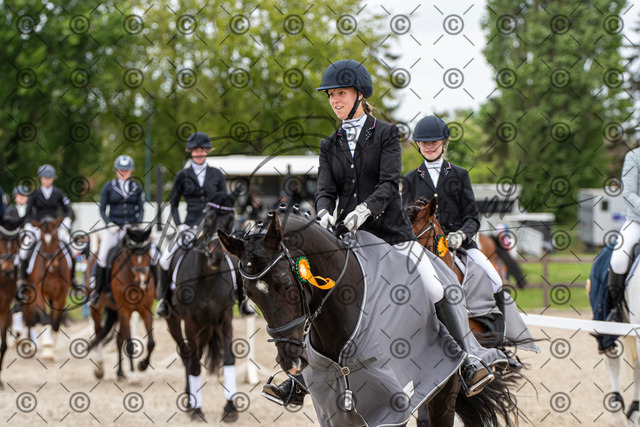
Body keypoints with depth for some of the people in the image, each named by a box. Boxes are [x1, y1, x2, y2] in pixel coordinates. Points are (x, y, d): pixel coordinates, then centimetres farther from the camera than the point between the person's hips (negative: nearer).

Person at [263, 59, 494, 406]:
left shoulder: (385, 134, 1)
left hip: (390, 230, -3)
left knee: (435, 292, -14)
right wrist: (324, 213, -22)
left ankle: (465, 366, -2)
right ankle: (299, 381, 3)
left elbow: (389, 184, -11)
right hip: (346, 235, 3)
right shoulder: (330, 146, 12)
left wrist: (365, 208, -30)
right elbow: (325, 189, 1)